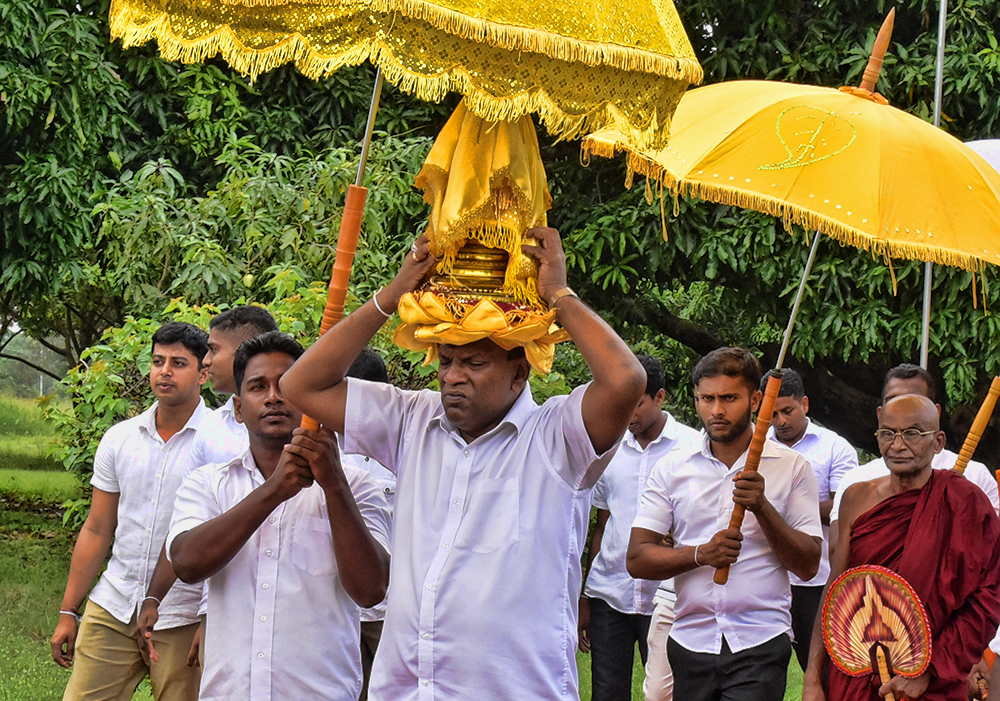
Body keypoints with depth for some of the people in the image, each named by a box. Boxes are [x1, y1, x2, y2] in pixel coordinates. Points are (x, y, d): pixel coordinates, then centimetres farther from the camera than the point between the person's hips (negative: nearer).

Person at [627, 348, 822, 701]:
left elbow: (808, 566, 0)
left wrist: (762, 507, -13)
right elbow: (637, 559, 3)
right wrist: (701, 554, -13)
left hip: (759, 648, -3)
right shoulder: (671, 468, 9)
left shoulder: (792, 467, 5)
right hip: (690, 642, 3)